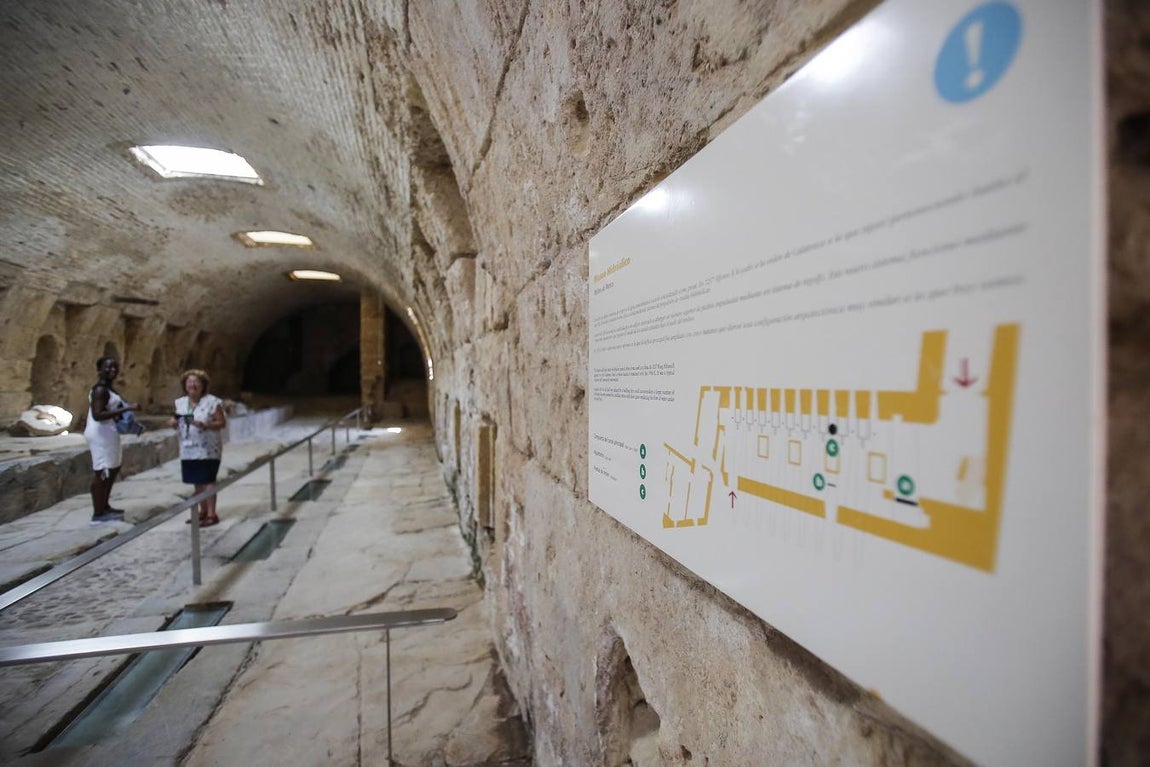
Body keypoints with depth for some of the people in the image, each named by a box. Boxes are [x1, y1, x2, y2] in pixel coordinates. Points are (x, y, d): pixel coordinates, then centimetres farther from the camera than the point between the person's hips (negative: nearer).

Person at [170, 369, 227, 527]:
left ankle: (211, 514, 0)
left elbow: (222, 423, -10)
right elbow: (178, 424, 17)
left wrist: (205, 425, -26)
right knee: (197, 481, 12)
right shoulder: (180, 403, 9)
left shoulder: (212, 402, -10)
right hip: (188, 449, 6)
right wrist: (174, 423, -5)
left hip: (208, 449, -6)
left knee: (208, 480, -5)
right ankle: (203, 511, 23)